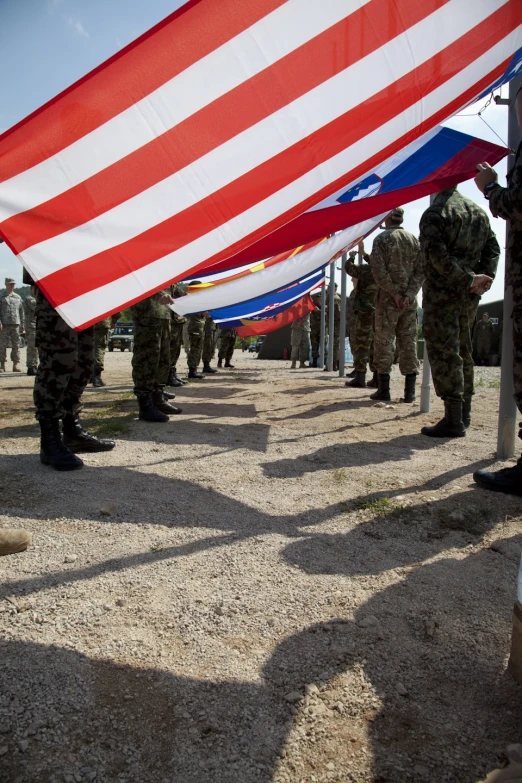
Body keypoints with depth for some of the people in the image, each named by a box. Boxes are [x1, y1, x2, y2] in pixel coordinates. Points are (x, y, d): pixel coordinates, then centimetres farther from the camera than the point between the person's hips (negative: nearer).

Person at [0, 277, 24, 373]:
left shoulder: (18, 297, 14)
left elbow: (21, 311, 16)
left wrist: (22, 324, 11)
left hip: (16, 324, 3)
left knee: (16, 345, 2)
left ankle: (16, 364, 6)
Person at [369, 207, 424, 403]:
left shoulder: (382, 238, -3)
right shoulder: (414, 240, 10)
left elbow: (379, 271, -13)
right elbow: (420, 271, 2)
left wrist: (394, 293, -10)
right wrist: (408, 294, -5)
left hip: (387, 300, -4)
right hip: (410, 301, 4)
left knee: (384, 343, 1)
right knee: (408, 343, 5)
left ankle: (384, 389, 2)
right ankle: (410, 391, 4)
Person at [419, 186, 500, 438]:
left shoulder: (435, 213, -9)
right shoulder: (479, 211, 14)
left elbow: (438, 255, -20)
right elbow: (493, 250, 12)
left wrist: (469, 279, -14)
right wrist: (484, 278, 2)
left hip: (442, 294, -7)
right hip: (470, 296, 8)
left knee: (443, 353, -7)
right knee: (463, 351, 15)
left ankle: (453, 420, -9)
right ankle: (464, 414, 23)